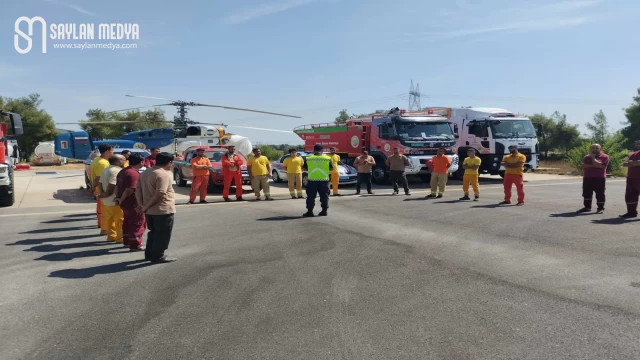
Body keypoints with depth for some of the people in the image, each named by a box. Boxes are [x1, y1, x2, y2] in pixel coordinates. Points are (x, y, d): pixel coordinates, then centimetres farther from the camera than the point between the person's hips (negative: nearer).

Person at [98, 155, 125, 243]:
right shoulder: (117, 171, -18)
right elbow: (111, 186, -26)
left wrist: (102, 194, 2)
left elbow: (101, 183, 13)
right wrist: (105, 195, -14)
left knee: (110, 219, 16)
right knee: (120, 220, -2)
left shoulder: (106, 170, 15)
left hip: (107, 201, 10)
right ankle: (120, 238, 2)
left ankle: (111, 236, 24)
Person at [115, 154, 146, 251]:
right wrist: (121, 200, -14)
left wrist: (118, 198, 8)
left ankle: (127, 241, 34)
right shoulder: (134, 173, -21)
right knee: (138, 223, -1)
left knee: (128, 222, 22)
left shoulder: (123, 171, 12)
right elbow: (129, 190, -26)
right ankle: (135, 245, 0)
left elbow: (117, 186, 15)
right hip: (133, 203, -10)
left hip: (125, 203, 10)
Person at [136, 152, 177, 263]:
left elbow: (138, 189, 10)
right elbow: (160, 194, -25)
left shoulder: (145, 172, 11)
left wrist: (141, 205, 2)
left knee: (153, 232, 19)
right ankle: (158, 256, 7)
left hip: (150, 210, 9)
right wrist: (147, 206, -16)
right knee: (162, 234, 2)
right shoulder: (164, 174, -17)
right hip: (163, 210, -9)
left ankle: (149, 254, 24)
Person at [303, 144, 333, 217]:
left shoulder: (308, 158, -1)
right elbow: (331, 168, 8)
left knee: (311, 196, 5)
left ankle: (310, 211, 4)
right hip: (324, 180, 1)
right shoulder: (327, 158, 1)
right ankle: (324, 211, 11)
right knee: (324, 196, 11)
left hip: (312, 180, -1)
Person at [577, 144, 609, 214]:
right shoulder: (587, 157, 11)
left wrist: (593, 158, -11)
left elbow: (599, 165, -18)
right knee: (586, 193, 8)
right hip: (587, 178, 5)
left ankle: (600, 208, 5)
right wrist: (593, 166, -14)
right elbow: (583, 165, -2)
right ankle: (587, 207, 17)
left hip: (599, 178, -5)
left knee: (599, 194, -2)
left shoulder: (605, 157, -3)